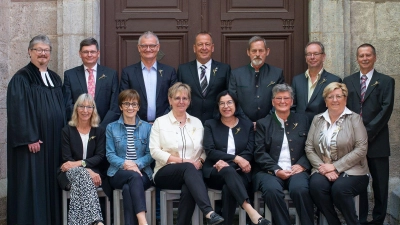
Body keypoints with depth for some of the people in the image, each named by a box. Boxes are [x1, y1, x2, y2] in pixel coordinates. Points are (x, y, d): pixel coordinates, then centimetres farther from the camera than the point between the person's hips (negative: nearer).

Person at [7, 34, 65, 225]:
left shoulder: (55, 79, 14)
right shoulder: (21, 79, -6)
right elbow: (18, 111, -13)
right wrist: (29, 138, -18)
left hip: (54, 141, 6)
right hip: (32, 140, -6)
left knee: (51, 181, 10)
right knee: (32, 183, -3)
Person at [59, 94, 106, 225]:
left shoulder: (100, 131, 11)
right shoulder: (67, 131, 8)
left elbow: (100, 156, 0)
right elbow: (67, 159, -2)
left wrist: (80, 163, -18)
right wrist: (87, 170, -20)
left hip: (94, 173, 1)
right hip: (71, 174, -1)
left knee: (82, 179, -35)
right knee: (82, 174, -36)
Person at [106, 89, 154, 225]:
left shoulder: (147, 127, 12)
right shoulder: (111, 127, 11)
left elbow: (150, 154, 5)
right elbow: (110, 155, 3)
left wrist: (137, 164, -15)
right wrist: (125, 163, -17)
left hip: (142, 173, 1)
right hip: (119, 174, 0)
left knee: (128, 188, -35)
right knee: (134, 176, -36)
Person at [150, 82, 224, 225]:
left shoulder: (197, 122, 17)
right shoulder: (160, 122, 7)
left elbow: (204, 149, 15)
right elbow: (154, 151, -3)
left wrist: (200, 161, -9)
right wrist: (182, 161, -13)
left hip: (191, 171, 2)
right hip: (166, 173, -2)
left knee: (188, 189, -36)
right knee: (188, 167, -37)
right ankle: (209, 213, -51)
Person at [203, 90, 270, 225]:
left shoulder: (247, 125, 13)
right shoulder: (210, 125, 11)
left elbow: (249, 153, 1)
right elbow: (210, 152, -3)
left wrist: (227, 163, -17)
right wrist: (235, 158, -17)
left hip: (238, 172, 1)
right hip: (215, 173, -1)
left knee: (228, 188, -36)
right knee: (228, 171, -38)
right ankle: (252, 213, -54)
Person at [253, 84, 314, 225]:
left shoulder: (302, 120, 17)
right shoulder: (263, 123, 12)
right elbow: (259, 153, 2)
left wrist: (302, 165, -7)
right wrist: (276, 170, -11)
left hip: (296, 170, 1)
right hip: (270, 171, 0)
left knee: (300, 189, -32)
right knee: (272, 190, -34)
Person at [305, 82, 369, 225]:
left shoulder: (354, 118, 1)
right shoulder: (317, 119, 12)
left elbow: (361, 149, -8)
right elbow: (309, 147, 6)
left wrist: (335, 167, -14)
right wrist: (323, 167, -11)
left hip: (351, 172, -3)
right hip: (323, 171, 3)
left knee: (339, 188, -33)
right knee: (316, 185, -29)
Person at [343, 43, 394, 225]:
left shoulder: (386, 81, 5)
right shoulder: (348, 81, 13)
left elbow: (386, 110, -5)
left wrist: (368, 132, -13)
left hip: (376, 140, -2)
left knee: (380, 183, 4)